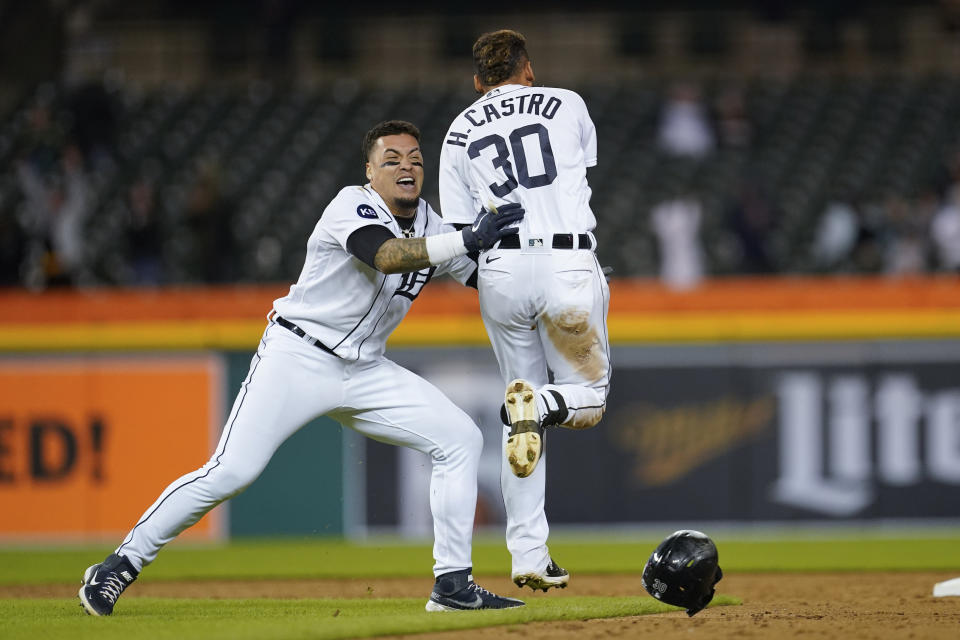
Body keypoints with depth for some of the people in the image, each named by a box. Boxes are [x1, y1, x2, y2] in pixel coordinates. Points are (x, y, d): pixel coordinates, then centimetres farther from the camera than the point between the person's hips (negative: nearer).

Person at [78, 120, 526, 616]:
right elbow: (386, 257, -34)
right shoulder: (353, 207, -14)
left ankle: (453, 584, -1)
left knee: (459, 440, -5)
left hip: (364, 371, 7)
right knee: (231, 471, -19)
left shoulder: (431, 226, 7)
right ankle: (120, 566, -8)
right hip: (297, 357, -7)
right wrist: (467, 240, -42)